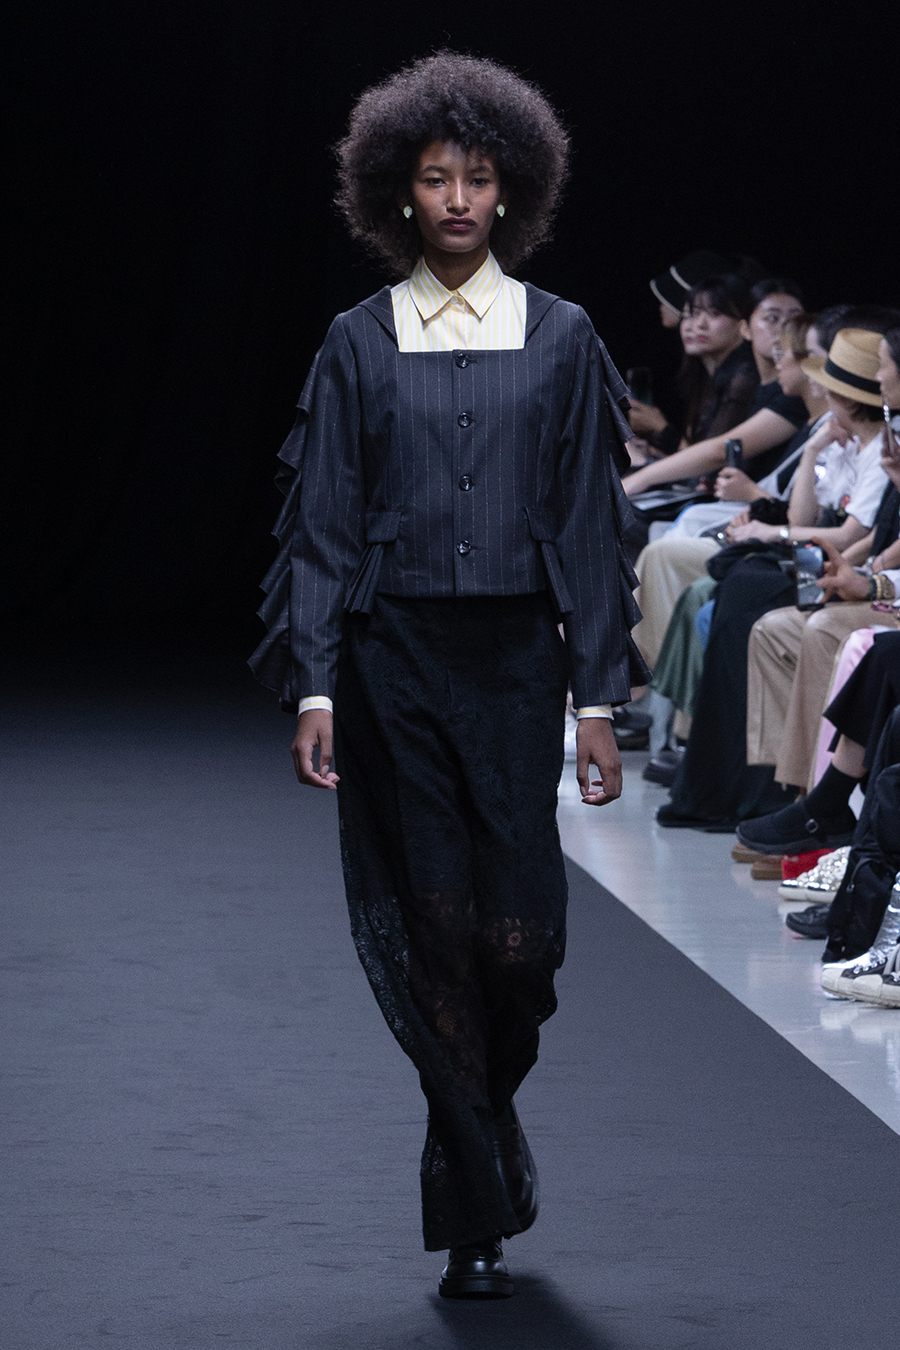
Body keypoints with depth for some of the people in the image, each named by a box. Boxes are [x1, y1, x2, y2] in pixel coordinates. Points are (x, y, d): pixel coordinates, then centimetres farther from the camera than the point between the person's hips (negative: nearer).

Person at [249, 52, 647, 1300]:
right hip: (395, 658, 0)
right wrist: (314, 690, -7)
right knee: (438, 929, -2)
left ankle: (482, 1104, 28)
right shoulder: (361, 345, 4)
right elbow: (323, 526, 2)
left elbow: (588, 521, 3)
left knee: (519, 936, -6)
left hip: (515, 656, 0)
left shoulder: (559, 339, 4)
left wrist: (600, 696, -2)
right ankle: (477, 1224, 5)